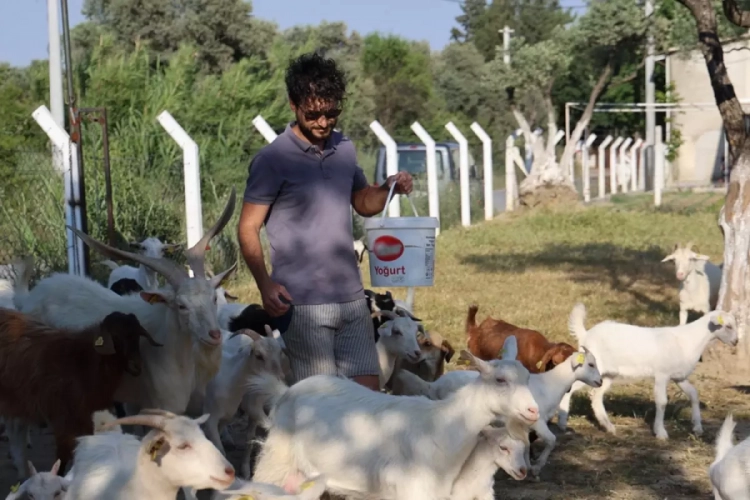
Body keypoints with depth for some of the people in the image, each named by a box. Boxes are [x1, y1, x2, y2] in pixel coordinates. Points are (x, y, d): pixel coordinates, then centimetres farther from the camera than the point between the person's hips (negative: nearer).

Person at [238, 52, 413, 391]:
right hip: (303, 305, -5)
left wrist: (389, 189, 2)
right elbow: (248, 228, -7)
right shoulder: (272, 160, -8)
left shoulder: (345, 149, 9)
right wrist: (265, 284, -20)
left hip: (352, 299, 5)